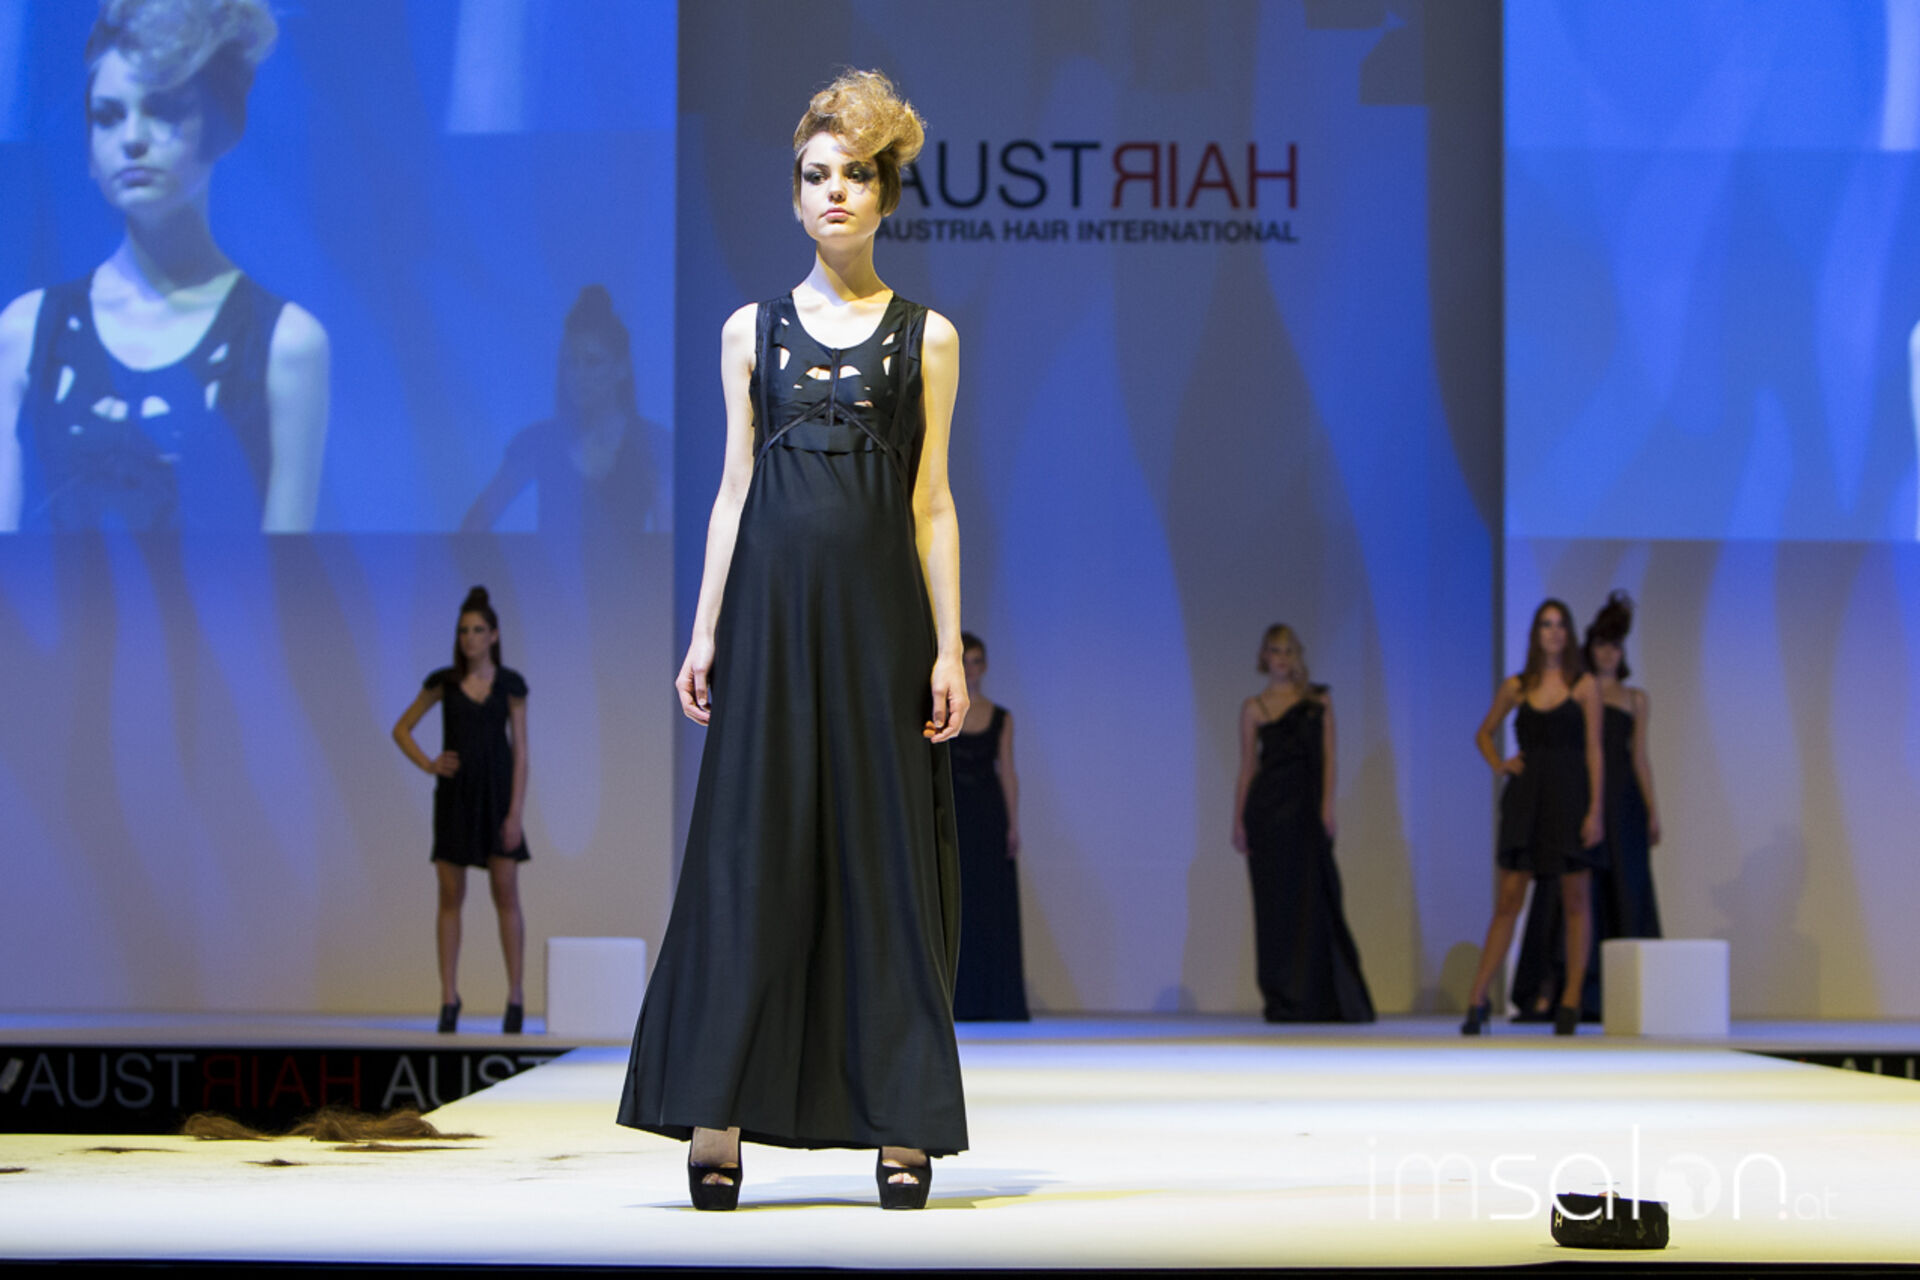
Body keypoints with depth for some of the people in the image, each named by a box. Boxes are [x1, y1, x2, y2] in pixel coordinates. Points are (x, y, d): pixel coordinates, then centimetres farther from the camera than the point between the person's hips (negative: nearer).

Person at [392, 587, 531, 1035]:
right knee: (450, 897, 0)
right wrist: (428, 765, -5)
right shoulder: (443, 681, 4)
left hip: (497, 791, -1)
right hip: (454, 793, 1)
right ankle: (449, 999, 5)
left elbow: (520, 752, -1)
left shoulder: (510, 684, 1)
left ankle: (516, 998, 1)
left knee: (506, 895, -4)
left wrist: (516, 812, -9)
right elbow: (401, 730, 12)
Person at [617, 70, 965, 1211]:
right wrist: (706, 631, 2)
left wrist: (949, 647, -2)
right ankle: (720, 1121, 1)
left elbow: (932, 501, 5)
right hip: (773, 604, 1)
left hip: (880, 606, -1)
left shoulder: (926, 337, 8)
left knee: (886, 855, 0)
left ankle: (903, 1130, 4)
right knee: (751, 850, -2)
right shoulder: (753, 332, 11)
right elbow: (734, 489, 9)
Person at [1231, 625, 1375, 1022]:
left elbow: (1328, 756, 3)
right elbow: (1247, 766, 8)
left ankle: (1316, 999, 1)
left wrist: (1327, 806, -8)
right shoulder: (1254, 708, 8)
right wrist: (1238, 821, 2)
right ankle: (1281, 999, 6)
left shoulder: (1319, 700, 8)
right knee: (1274, 903, 1)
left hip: (1306, 809, 0)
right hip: (1267, 808, 0)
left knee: (1312, 900, -3)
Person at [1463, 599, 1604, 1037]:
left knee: (1575, 901, 3)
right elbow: (1484, 733, 22)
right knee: (1507, 901, -1)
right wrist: (1499, 765, 3)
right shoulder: (1516, 688, 8)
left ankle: (1571, 1000, 8)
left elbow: (1593, 750, -2)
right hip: (1526, 799, 2)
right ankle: (1478, 999, -1)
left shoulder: (1584, 686, 2)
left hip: (1570, 796, -2)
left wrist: (1595, 810, -9)